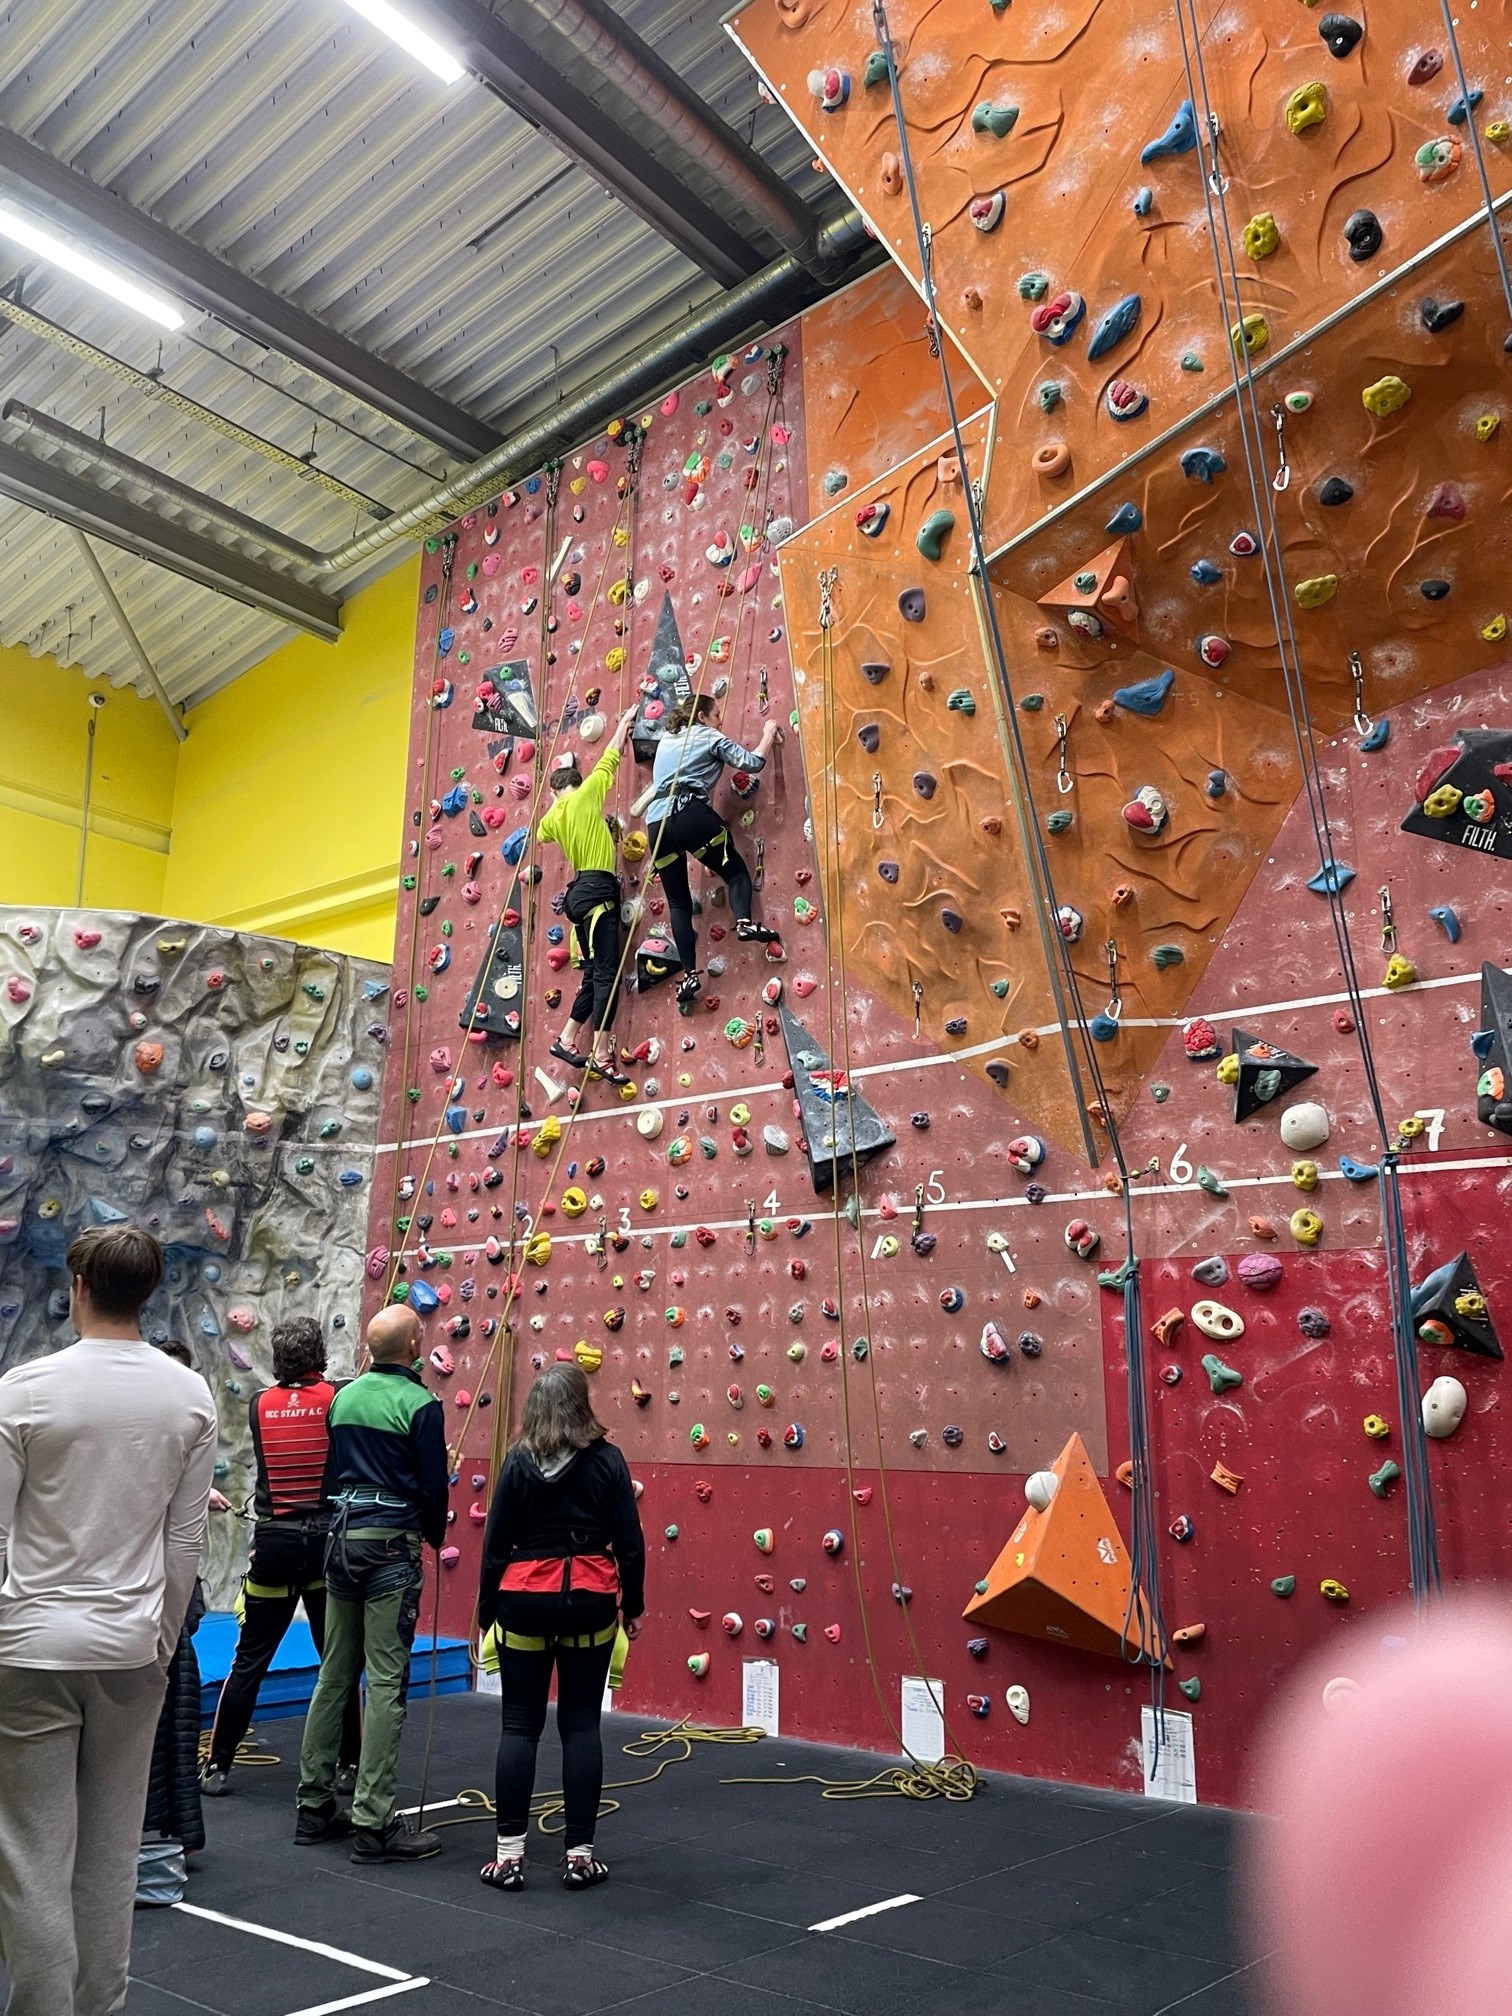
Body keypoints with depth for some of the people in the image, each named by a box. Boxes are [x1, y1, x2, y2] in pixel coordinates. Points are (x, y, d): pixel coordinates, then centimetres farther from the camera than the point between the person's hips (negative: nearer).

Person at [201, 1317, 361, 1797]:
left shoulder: (260, 1405, 2)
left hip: (274, 1540, 2)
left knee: (250, 1660, 12)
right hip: (325, 1537, -2)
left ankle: (218, 1765, 16)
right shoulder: (339, 1398, -7)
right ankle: (348, 1765, 17)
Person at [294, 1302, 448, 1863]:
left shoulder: (344, 1398, 8)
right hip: (391, 1543, -7)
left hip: (342, 1536, 7)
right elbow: (432, 1486, -11)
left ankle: (315, 1806, 23)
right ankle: (373, 1824, 0)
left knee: (335, 1675, 15)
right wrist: (436, 1536, 7)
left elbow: (335, 1470, 15)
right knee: (386, 1683, -3)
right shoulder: (420, 1403, -13)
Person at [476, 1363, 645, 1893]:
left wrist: (487, 1608, 9)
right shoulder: (607, 1459, -5)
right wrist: (633, 1604, 9)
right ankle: (580, 1854, 11)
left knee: (520, 1725, 9)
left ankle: (508, 1854, 10)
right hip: (589, 1601, 0)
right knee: (581, 1726, 8)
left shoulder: (519, 1460, -4)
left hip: (525, 1600, 0)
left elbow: (496, 1542, -2)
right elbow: (629, 1541, -3)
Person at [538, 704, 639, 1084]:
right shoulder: (586, 794, -1)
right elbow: (610, 757, 10)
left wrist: (553, 799, 41)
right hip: (598, 889, -8)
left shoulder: (553, 816, 15)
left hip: (579, 891, 8)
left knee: (594, 974, 14)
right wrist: (625, 723, 24)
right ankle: (601, 1056, -15)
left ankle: (567, 1040, 14)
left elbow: (542, 832, 41)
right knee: (607, 973, -11)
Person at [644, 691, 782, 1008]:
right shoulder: (710, 738, 10)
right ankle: (744, 922, -17)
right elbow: (752, 762, 2)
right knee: (736, 871, 12)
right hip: (691, 816, -5)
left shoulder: (666, 740, 27)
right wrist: (769, 733, 20)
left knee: (678, 902, 7)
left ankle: (689, 974, -3)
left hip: (657, 823, 5)